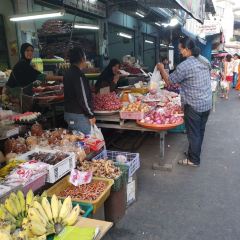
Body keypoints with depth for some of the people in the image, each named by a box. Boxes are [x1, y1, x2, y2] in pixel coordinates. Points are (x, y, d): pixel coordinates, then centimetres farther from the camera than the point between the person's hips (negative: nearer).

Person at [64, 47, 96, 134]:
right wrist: (91, 115, -12)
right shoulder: (78, 75, -19)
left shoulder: (68, 73, 11)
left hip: (68, 113, 10)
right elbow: (83, 98, -20)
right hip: (78, 116, -10)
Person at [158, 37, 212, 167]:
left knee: (193, 133, 5)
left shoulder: (185, 65, -19)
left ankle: (194, 160, 19)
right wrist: (181, 82, 24)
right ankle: (194, 152, 36)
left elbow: (169, 80, -10)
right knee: (200, 131, 19)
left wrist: (161, 68, 6)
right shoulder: (204, 60, 7)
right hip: (207, 103, 8)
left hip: (194, 105, -8)